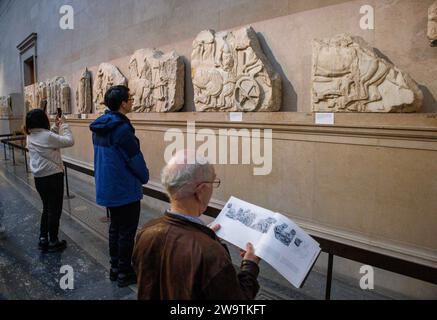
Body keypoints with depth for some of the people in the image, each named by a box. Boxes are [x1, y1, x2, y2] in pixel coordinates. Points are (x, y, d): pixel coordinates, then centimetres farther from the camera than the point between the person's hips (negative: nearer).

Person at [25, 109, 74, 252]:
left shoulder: (31, 137, 6)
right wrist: (64, 124, -5)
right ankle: (53, 242, 17)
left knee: (46, 208, 21)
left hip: (39, 178, 8)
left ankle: (43, 239, 27)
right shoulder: (47, 136, -19)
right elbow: (69, 141, -16)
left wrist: (56, 126, 11)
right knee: (55, 209, 6)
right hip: (53, 177, -8)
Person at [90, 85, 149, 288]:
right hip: (125, 190, -9)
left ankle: (115, 267, 32)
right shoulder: (122, 128, -22)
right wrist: (145, 177, 2)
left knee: (115, 227, 20)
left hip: (106, 187, 9)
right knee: (127, 231, 5)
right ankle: (125, 273, 18)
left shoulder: (99, 127, 5)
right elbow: (135, 159, -17)